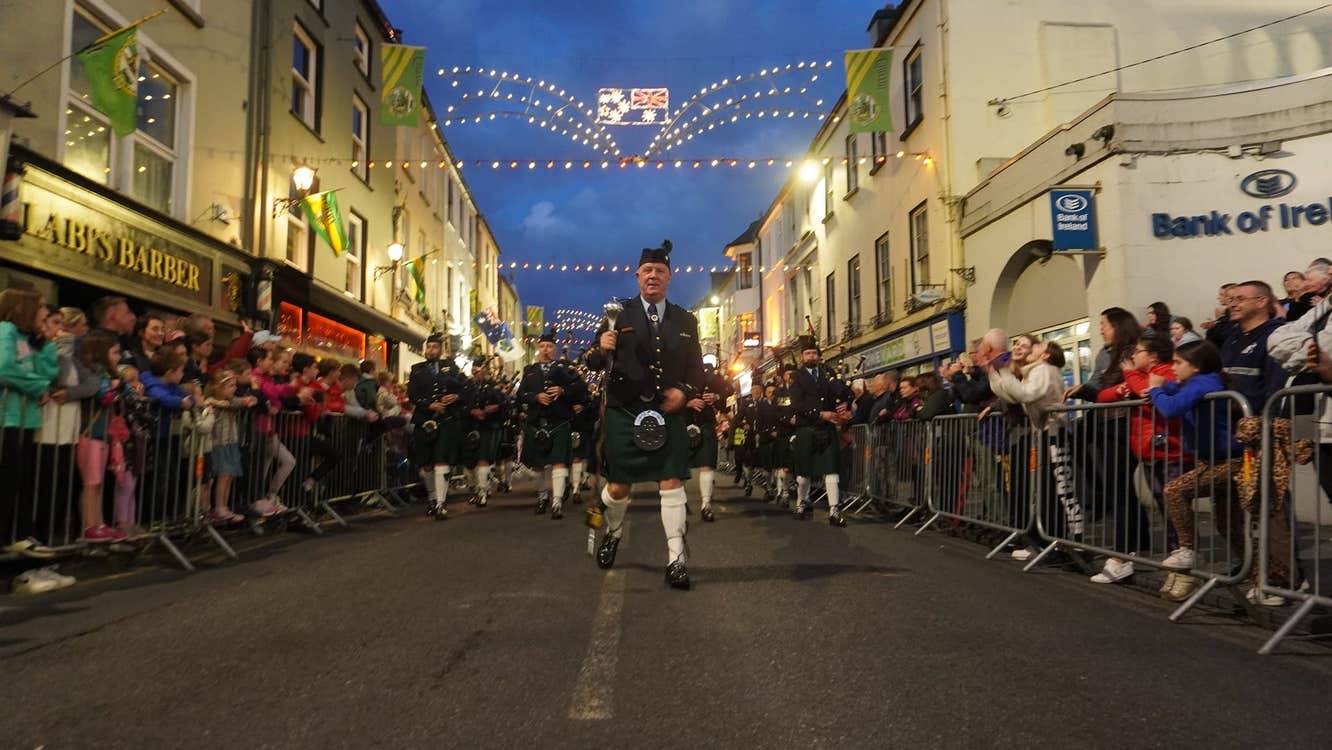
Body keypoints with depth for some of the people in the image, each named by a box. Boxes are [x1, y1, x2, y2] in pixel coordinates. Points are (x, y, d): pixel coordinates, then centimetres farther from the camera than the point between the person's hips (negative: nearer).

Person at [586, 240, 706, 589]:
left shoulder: (686, 320, 10)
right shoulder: (618, 314, 2)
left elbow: (696, 368, 12)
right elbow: (595, 364, -1)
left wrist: (686, 391, -8)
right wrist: (602, 348, -24)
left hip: (668, 413, 1)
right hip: (624, 413, -1)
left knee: (672, 483, -5)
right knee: (618, 486, 7)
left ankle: (675, 559, 2)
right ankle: (612, 534, 37)